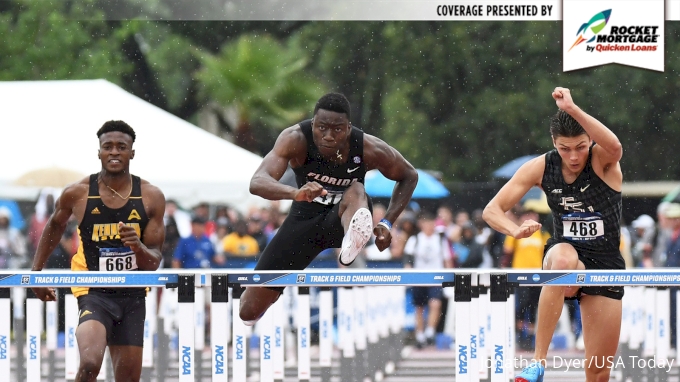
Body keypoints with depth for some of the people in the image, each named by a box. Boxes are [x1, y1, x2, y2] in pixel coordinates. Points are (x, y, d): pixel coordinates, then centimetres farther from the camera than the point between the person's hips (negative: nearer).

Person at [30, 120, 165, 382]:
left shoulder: (151, 197, -3)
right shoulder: (77, 194, -6)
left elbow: (153, 264, -2)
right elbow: (55, 225, 17)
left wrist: (138, 247, -23)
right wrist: (37, 272, 17)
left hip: (133, 295, 3)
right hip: (94, 293, -3)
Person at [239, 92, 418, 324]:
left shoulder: (369, 149, -24)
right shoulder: (296, 138, -27)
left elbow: (409, 177, -3)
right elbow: (257, 183, -41)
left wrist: (387, 223, -15)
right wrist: (296, 193, -60)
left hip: (344, 218, -1)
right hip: (305, 217, 1)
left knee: (356, 192, -38)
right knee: (249, 310, 0)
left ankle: (352, 243, -69)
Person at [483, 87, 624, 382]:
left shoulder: (602, 160, -14)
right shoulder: (541, 168, -7)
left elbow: (614, 146, -40)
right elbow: (492, 210, -4)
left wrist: (572, 109, -50)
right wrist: (516, 230, -26)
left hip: (605, 268, 0)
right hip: (565, 255, 0)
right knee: (563, 258, -39)